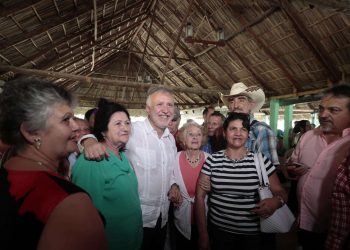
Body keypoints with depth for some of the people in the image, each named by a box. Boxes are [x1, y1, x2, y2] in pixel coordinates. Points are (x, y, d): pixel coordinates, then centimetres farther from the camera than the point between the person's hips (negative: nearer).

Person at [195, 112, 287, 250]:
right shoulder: (212, 161, -6)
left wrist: (276, 201, -22)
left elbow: (281, 192, 1)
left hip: (253, 234, 1)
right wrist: (203, 234, -4)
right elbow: (200, 196, -3)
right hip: (218, 231, 0)